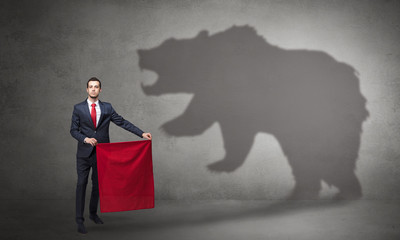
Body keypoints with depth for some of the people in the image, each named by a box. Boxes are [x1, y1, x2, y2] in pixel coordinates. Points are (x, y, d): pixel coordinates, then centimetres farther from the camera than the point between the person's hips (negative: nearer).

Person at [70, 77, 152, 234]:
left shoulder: (107, 108, 4)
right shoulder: (78, 108, 0)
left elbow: (122, 122, 3)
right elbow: (73, 130, 0)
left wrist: (142, 133, -4)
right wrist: (85, 139, -18)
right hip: (84, 153, -2)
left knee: (98, 184, 12)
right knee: (82, 184, -5)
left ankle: (93, 213, 31)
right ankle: (79, 220, 0)